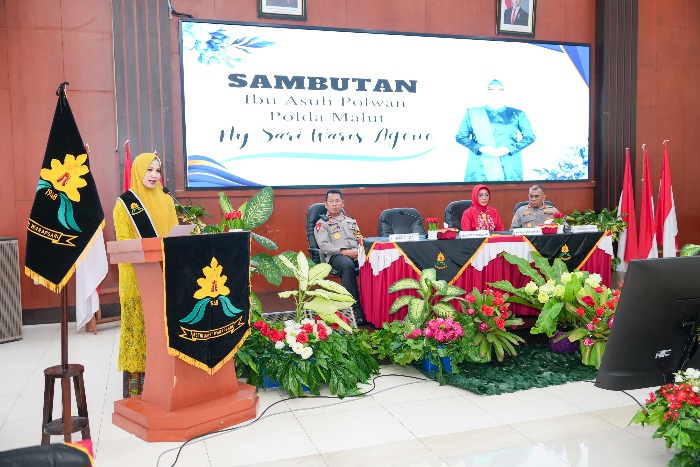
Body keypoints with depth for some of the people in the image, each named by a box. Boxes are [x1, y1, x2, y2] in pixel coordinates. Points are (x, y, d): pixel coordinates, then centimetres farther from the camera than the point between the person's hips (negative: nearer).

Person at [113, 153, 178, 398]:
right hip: (136, 275, -4)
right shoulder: (124, 202, -1)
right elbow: (122, 241, -5)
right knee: (138, 325, -2)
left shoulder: (166, 200, 12)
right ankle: (135, 387, 5)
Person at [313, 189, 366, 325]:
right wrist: (345, 252, -14)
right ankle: (356, 308, -39)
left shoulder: (351, 221, 28)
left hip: (357, 253, 4)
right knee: (347, 265, -41)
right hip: (336, 255, -4)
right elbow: (324, 245, -2)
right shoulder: (322, 223, 13)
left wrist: (360, 250, -1)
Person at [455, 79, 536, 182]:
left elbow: (530, 137, 11)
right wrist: (480, 148, -8)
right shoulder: (473, 113, 11)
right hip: (479, 171, 0)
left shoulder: (517, 114, 12)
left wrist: (509, 149, -7)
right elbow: (460, 137, 10)